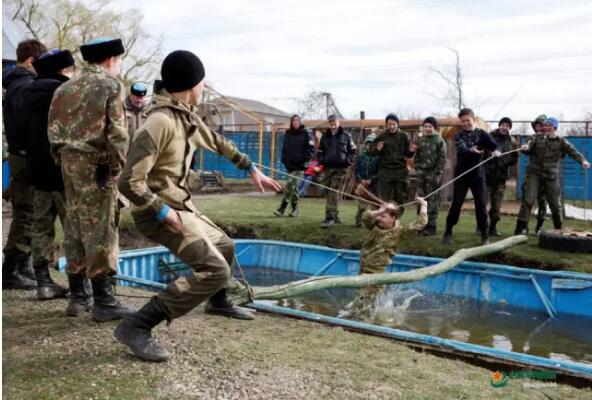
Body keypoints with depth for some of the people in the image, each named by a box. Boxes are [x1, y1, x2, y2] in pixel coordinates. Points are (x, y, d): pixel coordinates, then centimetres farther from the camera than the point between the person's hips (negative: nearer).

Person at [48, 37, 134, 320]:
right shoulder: (110, 85, -4)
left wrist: (62, 160, 14)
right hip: (96, 166, -7)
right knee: (100, 232, -4)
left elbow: (53, 130, 11)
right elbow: (117, 133, -12)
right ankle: (103, 302, 0)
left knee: (74, 230, 12)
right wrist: (117, 166, -5)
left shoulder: (65, 88, 15)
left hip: (69, 163, 7)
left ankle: (76, 297, 19)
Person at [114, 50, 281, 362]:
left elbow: (219, 144, 23)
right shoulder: (160, 122, -24)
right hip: (159, 211, -10)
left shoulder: (188, 118, 5)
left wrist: (252, 169, 27)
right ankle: (136, 327, -18)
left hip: (181, 206, 10)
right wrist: (162, 211, -21)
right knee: (214, 269, -21)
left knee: (224, 246, 25)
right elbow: (129, 182, -26)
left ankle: (219, 302, 52)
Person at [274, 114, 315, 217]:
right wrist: (284, 159, 9)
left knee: (290, 185, -14)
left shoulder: (305, 133, 0)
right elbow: (284, 148, 24)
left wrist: (302, 158, -12)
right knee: (293, 186, 9)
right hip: (289, 165, 6)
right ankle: (295, 208, 18)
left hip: (300, 166, -5)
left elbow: (311, 149, -3)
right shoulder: (287, 133, 14)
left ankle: (282, 208, -13)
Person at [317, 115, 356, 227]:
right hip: (328, 167, 4)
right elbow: (320, 151, 20)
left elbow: (352, 150, 9)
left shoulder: (345, 136, 4)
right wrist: (321, 161, 2)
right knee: (329, 192, 7)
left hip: (340, 168, -4)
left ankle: (330, 217, -15)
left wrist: (348, 161, -5)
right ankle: (334, 216, 17)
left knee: (334, 192, -12)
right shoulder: (325, 136, 12)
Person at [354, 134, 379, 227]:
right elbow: (356, 170, 7)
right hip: (362, 184, 2)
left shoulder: (377, 158, -2)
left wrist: (371, 180, -12)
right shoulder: (360, 157, 8)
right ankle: (358, 220, 12)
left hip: (374, 185, -2)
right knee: (361, 205, 0)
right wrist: (361, 180, -7)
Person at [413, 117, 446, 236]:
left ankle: (431, 226, 2)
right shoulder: (421, 140, 13)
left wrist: (438, 174, -13)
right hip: (421, 173, 6)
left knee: (432, 200, -2)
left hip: (433, 173, -6)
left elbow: (442, 159, -8)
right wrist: (417, 168, 7)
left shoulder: (439, 141, -4)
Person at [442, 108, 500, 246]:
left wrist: (495, 151, -37)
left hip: (477, 173, 1)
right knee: (456, 203, -1)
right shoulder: (459, 135, -1)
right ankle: (448, 232, 12)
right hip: (461, 173, -1)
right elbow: (461, 148, -21)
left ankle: (484, 235, 9)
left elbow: (493, 145, -14)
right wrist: (471, 150, -42)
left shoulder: (481, 133, 1)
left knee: (481, 204, 1)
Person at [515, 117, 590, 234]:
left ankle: (559, 229, 23)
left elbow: (573, 151, -8)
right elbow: (528, 150, 11)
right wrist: (525, 147, -14)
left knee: (555, 204, 6)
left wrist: (582, 160, -27)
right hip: (534, 173, 0)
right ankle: (522, 226, -9)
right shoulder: (538, 139, 8)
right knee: (528, 199, -12)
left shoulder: (561, 141, 3)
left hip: (551, 176, 0)